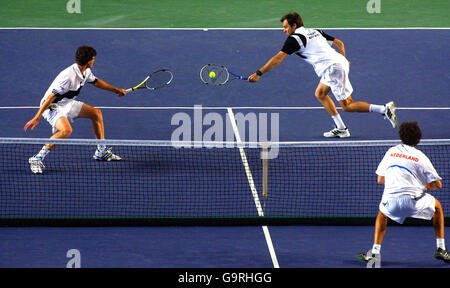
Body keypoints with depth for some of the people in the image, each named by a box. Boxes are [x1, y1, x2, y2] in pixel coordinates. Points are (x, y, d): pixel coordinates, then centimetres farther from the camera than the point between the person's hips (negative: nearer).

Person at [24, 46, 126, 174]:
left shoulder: (86, 72, -2)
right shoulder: (69, 76, -31)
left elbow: (96, 82, 23)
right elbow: (51, 97, -31)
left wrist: (116, 90, 30)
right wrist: (37, 118, -31)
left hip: (67, 104, 10)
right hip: (53, 107, -10)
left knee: (96, 113, 14)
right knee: (66, 130, -35)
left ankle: (102, 152, 27)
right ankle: (37, 159, -27)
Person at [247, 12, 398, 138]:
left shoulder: (295, 38, -4)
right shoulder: (315, 31, 20)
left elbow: (278, 58, -8)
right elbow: (339, 43, 24)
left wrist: (258, 74, -7)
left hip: (333, 68, -9)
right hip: (340, 62, 9)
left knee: (347, 106, -3)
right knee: (320, 94, 21)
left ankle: (385, 109, -14)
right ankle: (341, 129, 15)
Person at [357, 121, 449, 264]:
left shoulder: (391, 152, 15)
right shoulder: (420, 157, 6)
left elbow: (380, 180, 22)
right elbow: (437, 184, 6)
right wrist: (426, 185, 28)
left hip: (391, 201, 2)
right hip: (414, 201, -2)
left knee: (382, 213, 37)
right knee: (437, 206, 27)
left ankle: (375, 251, 23)